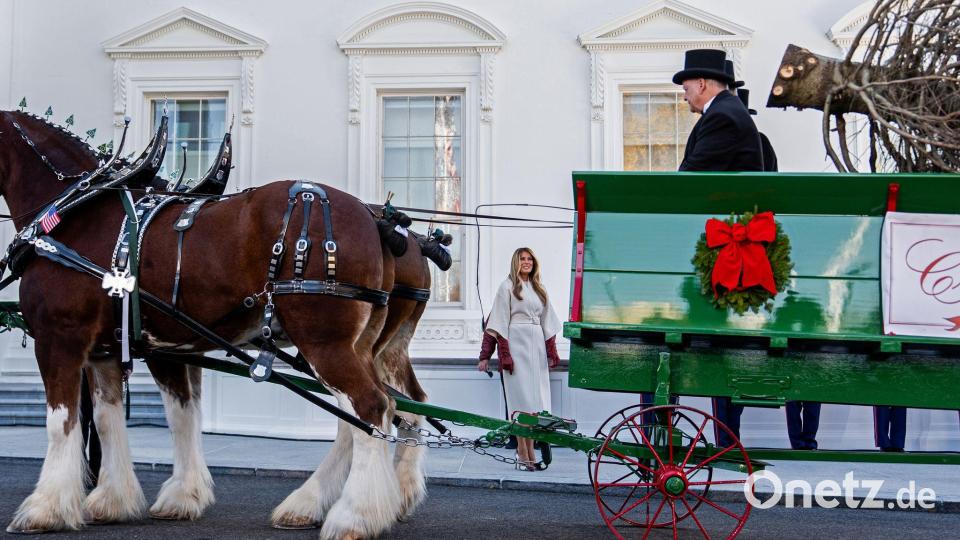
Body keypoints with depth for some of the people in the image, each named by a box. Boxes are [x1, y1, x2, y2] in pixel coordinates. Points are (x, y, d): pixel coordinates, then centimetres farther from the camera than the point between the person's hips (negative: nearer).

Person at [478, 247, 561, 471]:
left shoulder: (539, 289, 19)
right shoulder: (508, 286, 2)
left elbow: (547, 323, 21)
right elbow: (500, 322, -4)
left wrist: (552, 352, 12)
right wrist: (504, 355, -12)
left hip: (536, 345, 5)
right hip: (516, 343, -5)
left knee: (535, 399, 1)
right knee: (522, 396, -9)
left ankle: (528, 451, 5)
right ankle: (524, 454, -8)